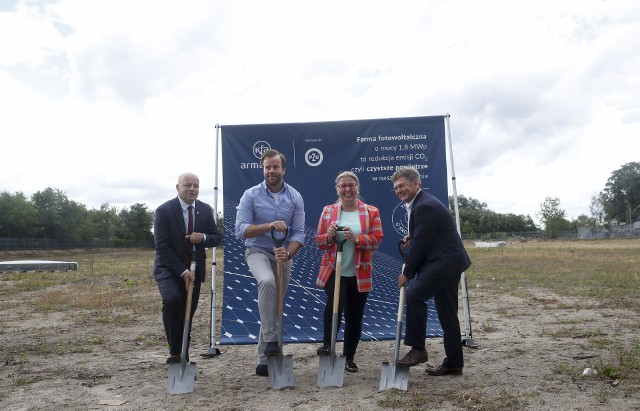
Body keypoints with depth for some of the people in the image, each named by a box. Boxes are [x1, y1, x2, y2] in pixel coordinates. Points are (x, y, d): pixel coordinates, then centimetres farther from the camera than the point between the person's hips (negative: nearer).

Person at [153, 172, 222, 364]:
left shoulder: (205, 210, 2)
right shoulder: (164, 210, -12)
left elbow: (217, 238, 7)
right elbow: (162, 247, -15)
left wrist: (203, 238, -17)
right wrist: (183, 271, -21)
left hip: (194, 269, 4)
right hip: (169, 268, -4)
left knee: (188, 313, 7)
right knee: (172, 299, -29)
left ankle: (183, 355, 23)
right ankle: (174, 351, -17)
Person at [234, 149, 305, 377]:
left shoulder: (295, 197, -1)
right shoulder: (251, 195, -7)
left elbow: (299, 233, -4)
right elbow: (240, 230, -15)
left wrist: (288, 252, -24)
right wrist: (268, 226, -28)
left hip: (283, 255, 3)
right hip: (258, 251, -3)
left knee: (276, 307, 8)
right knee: (267, 281, -36)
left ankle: (264, 361, 20)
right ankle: (270, 339, -25)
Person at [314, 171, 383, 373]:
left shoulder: (371, 212, 1)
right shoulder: (328, 211, 5)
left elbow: (376, 240, -6)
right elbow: (319, 241, 6)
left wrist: (356, 238, -23)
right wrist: (329, 237, -17)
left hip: (359, 274, 1)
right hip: (333, 271, -1)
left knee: (355, 317, 9)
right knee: (334, 303, -28)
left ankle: (349, 358, 28)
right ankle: (327, 344, -6)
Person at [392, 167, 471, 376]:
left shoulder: (425, 206, -17)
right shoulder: (421, 203, 16)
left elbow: (420, 243, -17)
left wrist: (407, 273, -9)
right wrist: (411, 237, 7)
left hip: (444, 262, -11)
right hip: (448, 262, 11)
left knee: (415, 295, -21)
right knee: (447, 313, 12)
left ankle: (417, 349, -12)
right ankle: (453, 364, 19)